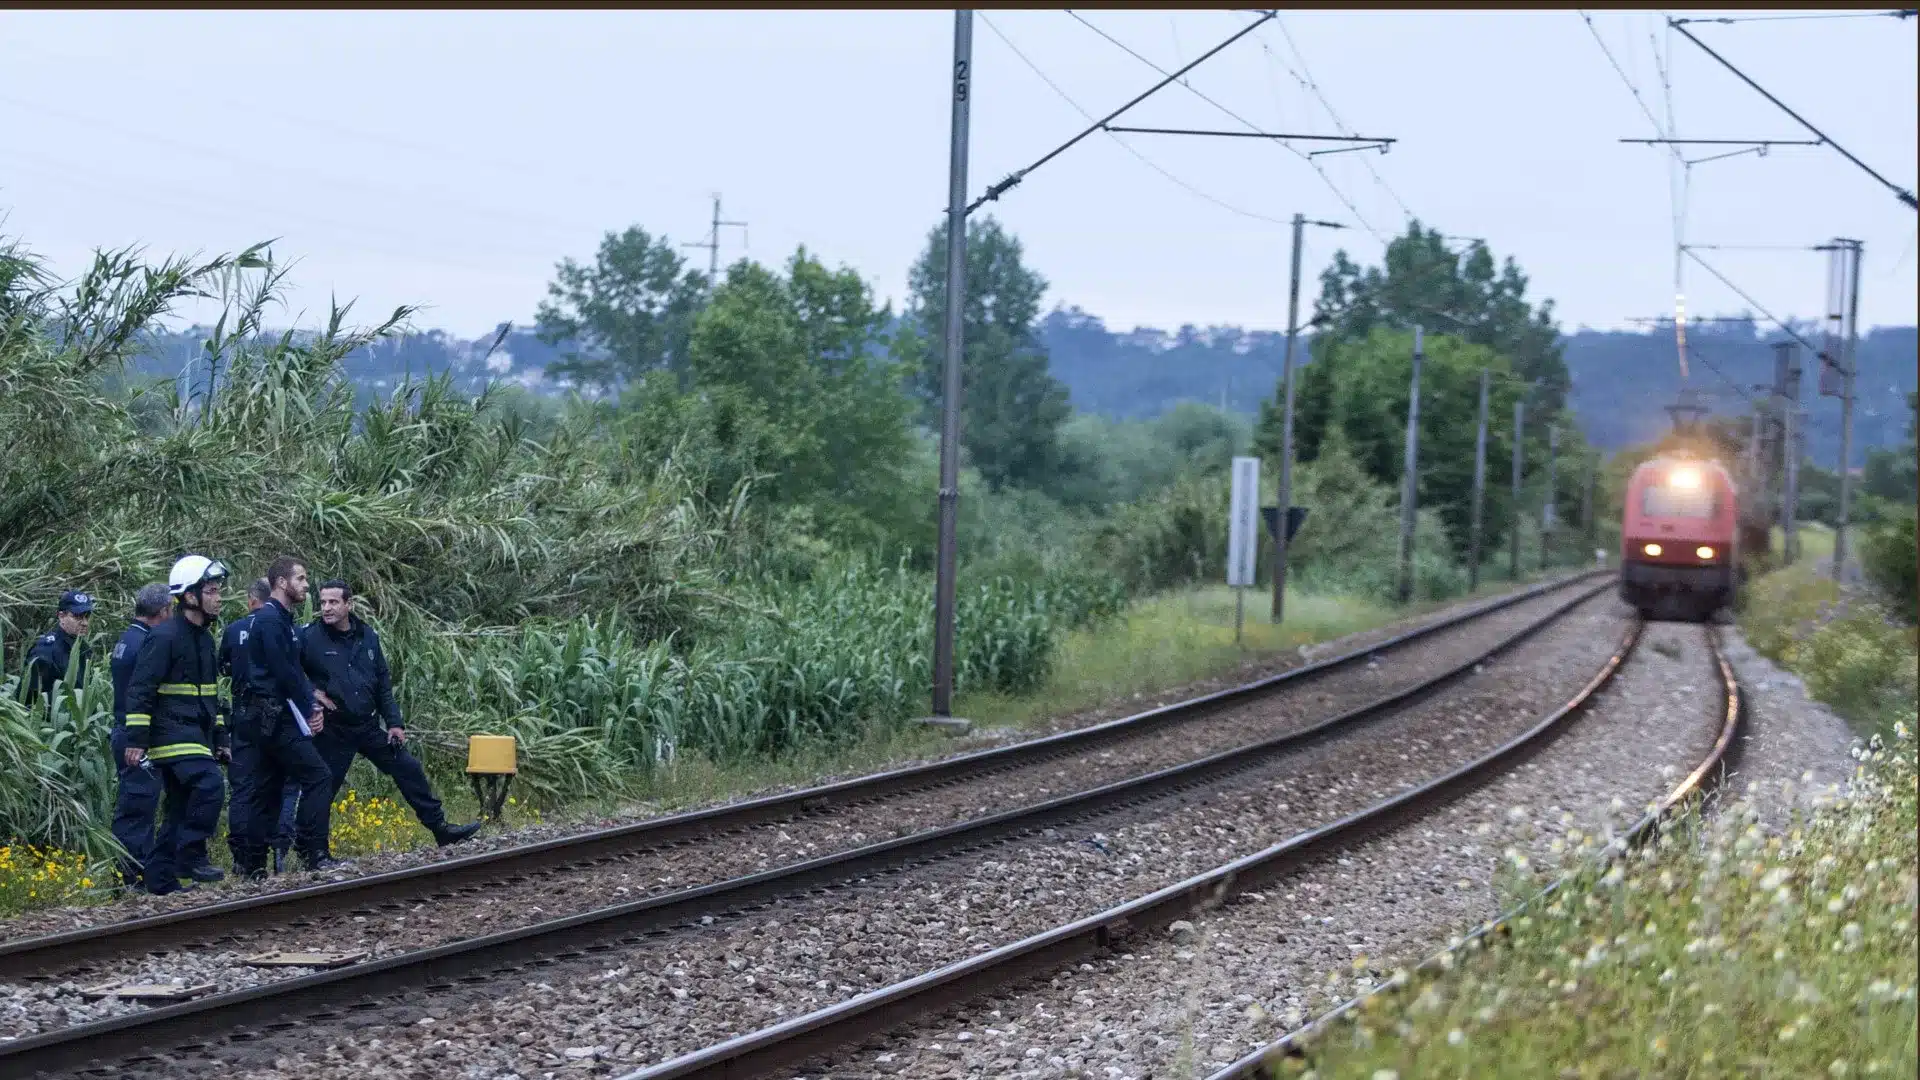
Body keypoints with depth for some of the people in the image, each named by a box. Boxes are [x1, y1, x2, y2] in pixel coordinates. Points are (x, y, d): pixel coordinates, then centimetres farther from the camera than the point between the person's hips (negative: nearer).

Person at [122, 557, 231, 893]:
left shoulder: (204, 638, 17)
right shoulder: (164, 637, -12)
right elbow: (140, 689, -15)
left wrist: (219, 739, 23)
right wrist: (136, 739, -20)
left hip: (196, 735, 9)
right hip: (172, 735, -9)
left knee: (181, 808, 8)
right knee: (210, 786, -24)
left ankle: (160, 879, 12)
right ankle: (190, 856, -17)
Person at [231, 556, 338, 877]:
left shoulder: (280, 619, 20)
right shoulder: (270, 620, -12)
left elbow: (294, 670, 19)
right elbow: (284, 672, -18)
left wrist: (312, 702, 3)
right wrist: (309, 706, -8)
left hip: (268, 720, 11)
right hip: (274, 718, -11)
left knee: (266, 790, 11)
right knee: (317, 777, -13)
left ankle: (250, 863, 12)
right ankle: (313, 853, -14)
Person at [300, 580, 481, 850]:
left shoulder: (367, 636, 6)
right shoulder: (309, 637, -10)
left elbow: (384, 683, 11)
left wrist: (394, 723, 7)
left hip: (369, 727, 5)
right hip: (332, 733, -5)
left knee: (409, 770, 5)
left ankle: (441, 829, 14)